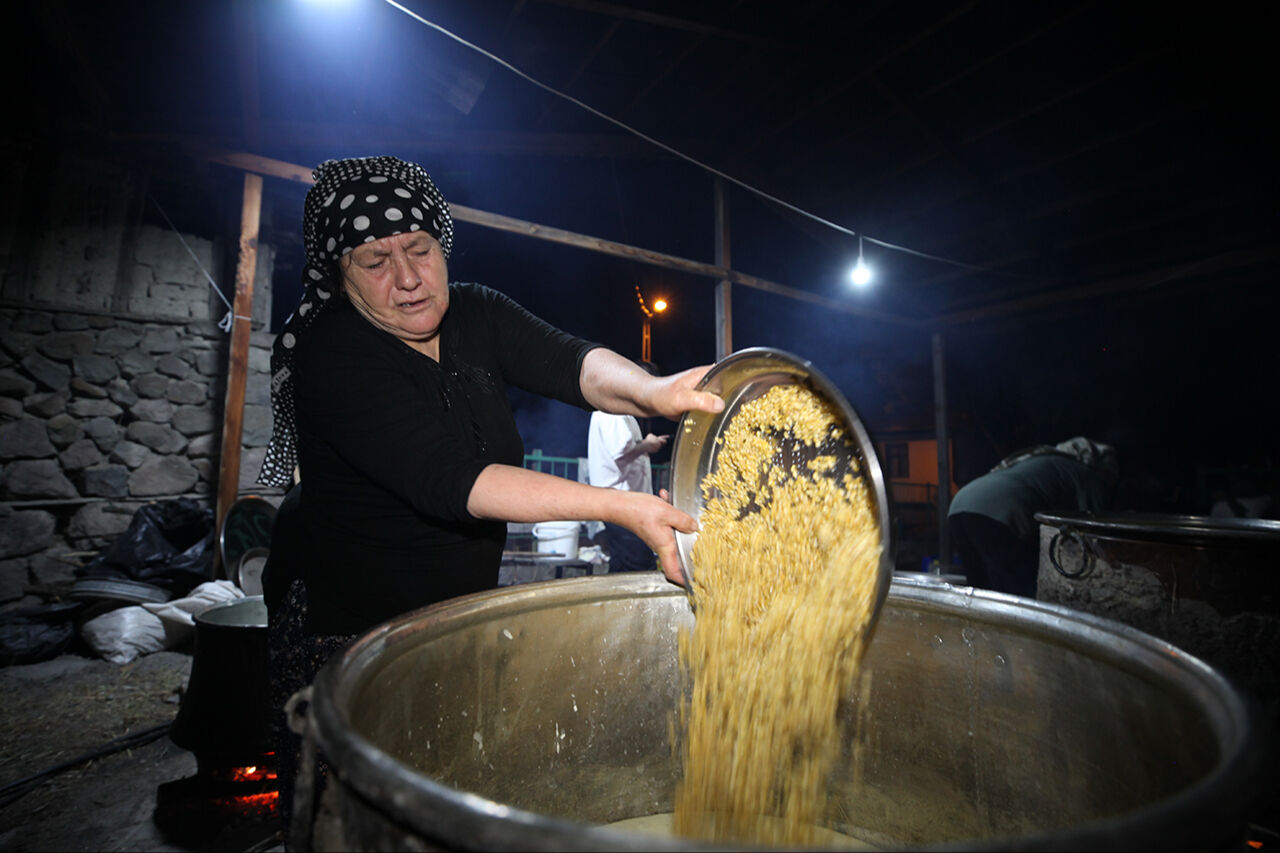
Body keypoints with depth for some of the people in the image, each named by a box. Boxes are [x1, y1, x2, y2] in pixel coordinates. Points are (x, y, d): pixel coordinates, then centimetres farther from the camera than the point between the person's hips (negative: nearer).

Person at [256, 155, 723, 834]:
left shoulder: (475, 315, -3)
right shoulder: (332, 356, -21)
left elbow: (569, 361, -19)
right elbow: (450, 480, -33)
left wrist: (650, 391, -43)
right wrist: (622, 507, -41)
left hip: (461, 612, 5)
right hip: (344, 625, -4)